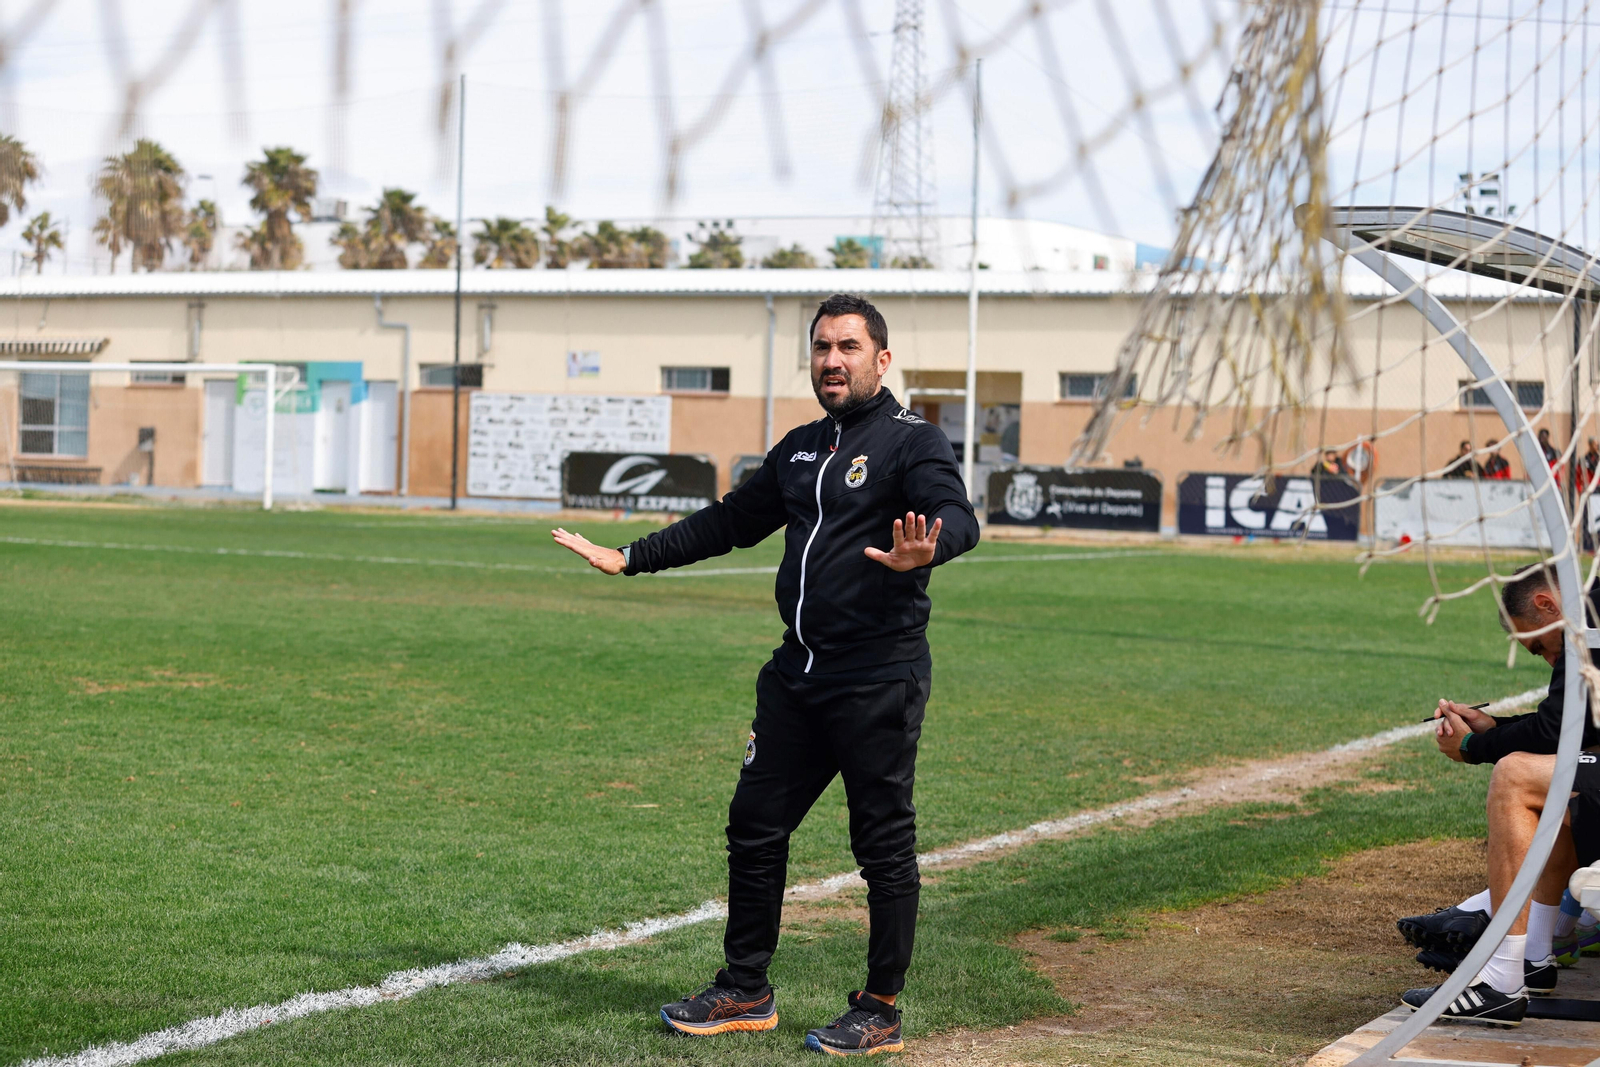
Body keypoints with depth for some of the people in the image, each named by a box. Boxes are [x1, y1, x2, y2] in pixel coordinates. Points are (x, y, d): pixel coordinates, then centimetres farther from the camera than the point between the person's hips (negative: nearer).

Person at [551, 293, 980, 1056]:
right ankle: (745, 992, 24)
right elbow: (732, 520, 27)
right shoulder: (800, 449, 17)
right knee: (755, 824, 12)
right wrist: (632, 558, 27)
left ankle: (881, 1013, 11)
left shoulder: (912, 442, -7)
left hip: (879, 679, -8)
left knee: (884, 843, 0)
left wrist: (923, 551, -48)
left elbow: (959, 518, -25)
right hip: (797, 675, 8)